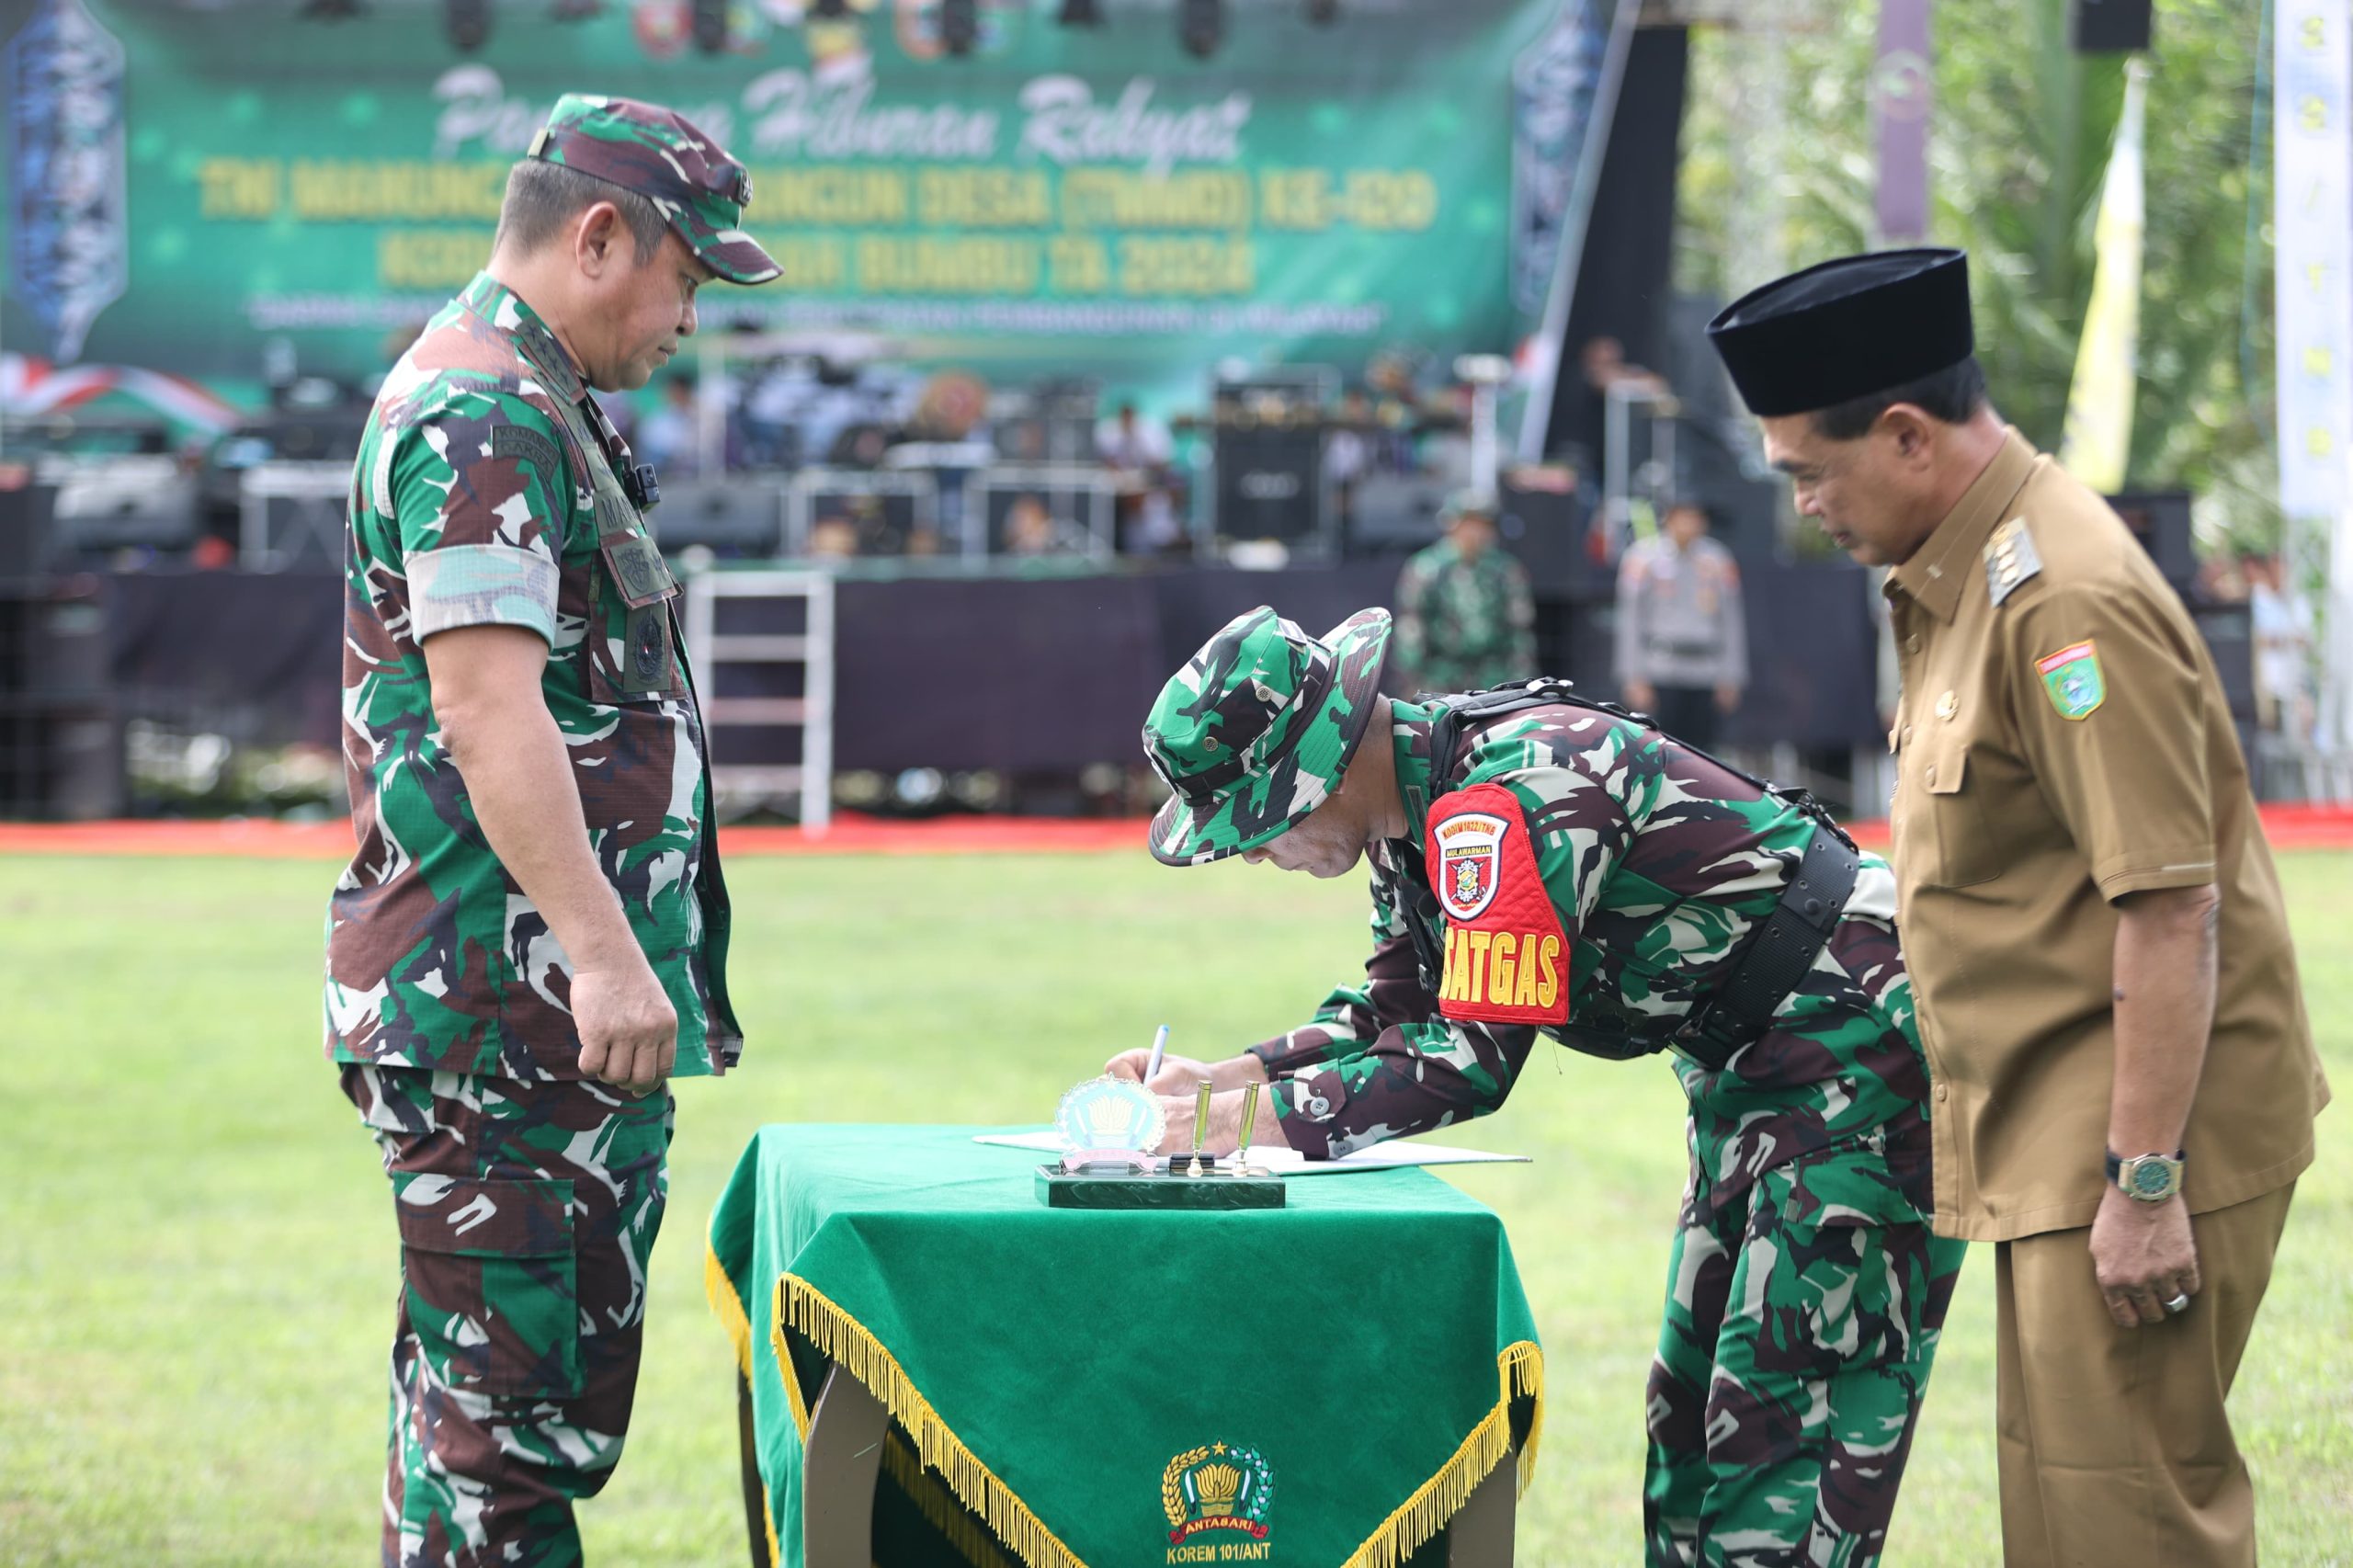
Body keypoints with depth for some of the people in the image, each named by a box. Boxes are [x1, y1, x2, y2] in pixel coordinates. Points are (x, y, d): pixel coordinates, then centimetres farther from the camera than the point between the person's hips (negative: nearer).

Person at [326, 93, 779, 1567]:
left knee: (552, 1408, 14)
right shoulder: (484, 418, -13)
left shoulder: (531, 408, 21)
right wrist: (601, 948, -28)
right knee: (507, 1400, -11)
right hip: (503, 1002, -11)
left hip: (550, 1008, 11)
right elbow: (486, 704, -23)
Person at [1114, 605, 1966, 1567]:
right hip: (1751, 1073, 11)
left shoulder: (1511, 792, -27)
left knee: (1781, 1408, -13)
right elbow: (1401, 1015, 13)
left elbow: (1470, 1062, -29)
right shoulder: (1415, 808, 4)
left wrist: (1238, 1123, -28)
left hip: (1857, 1047, -11)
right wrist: (1213, 1081, -2)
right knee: (1692, 1408, 14)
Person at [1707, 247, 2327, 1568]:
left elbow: (2170, 907, -23)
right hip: (2051, 1139, 10)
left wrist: (2145, 1181, -23)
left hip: (2146, 1131, -10)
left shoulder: (2065, 602, -20)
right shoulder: (1963, 584, 12)